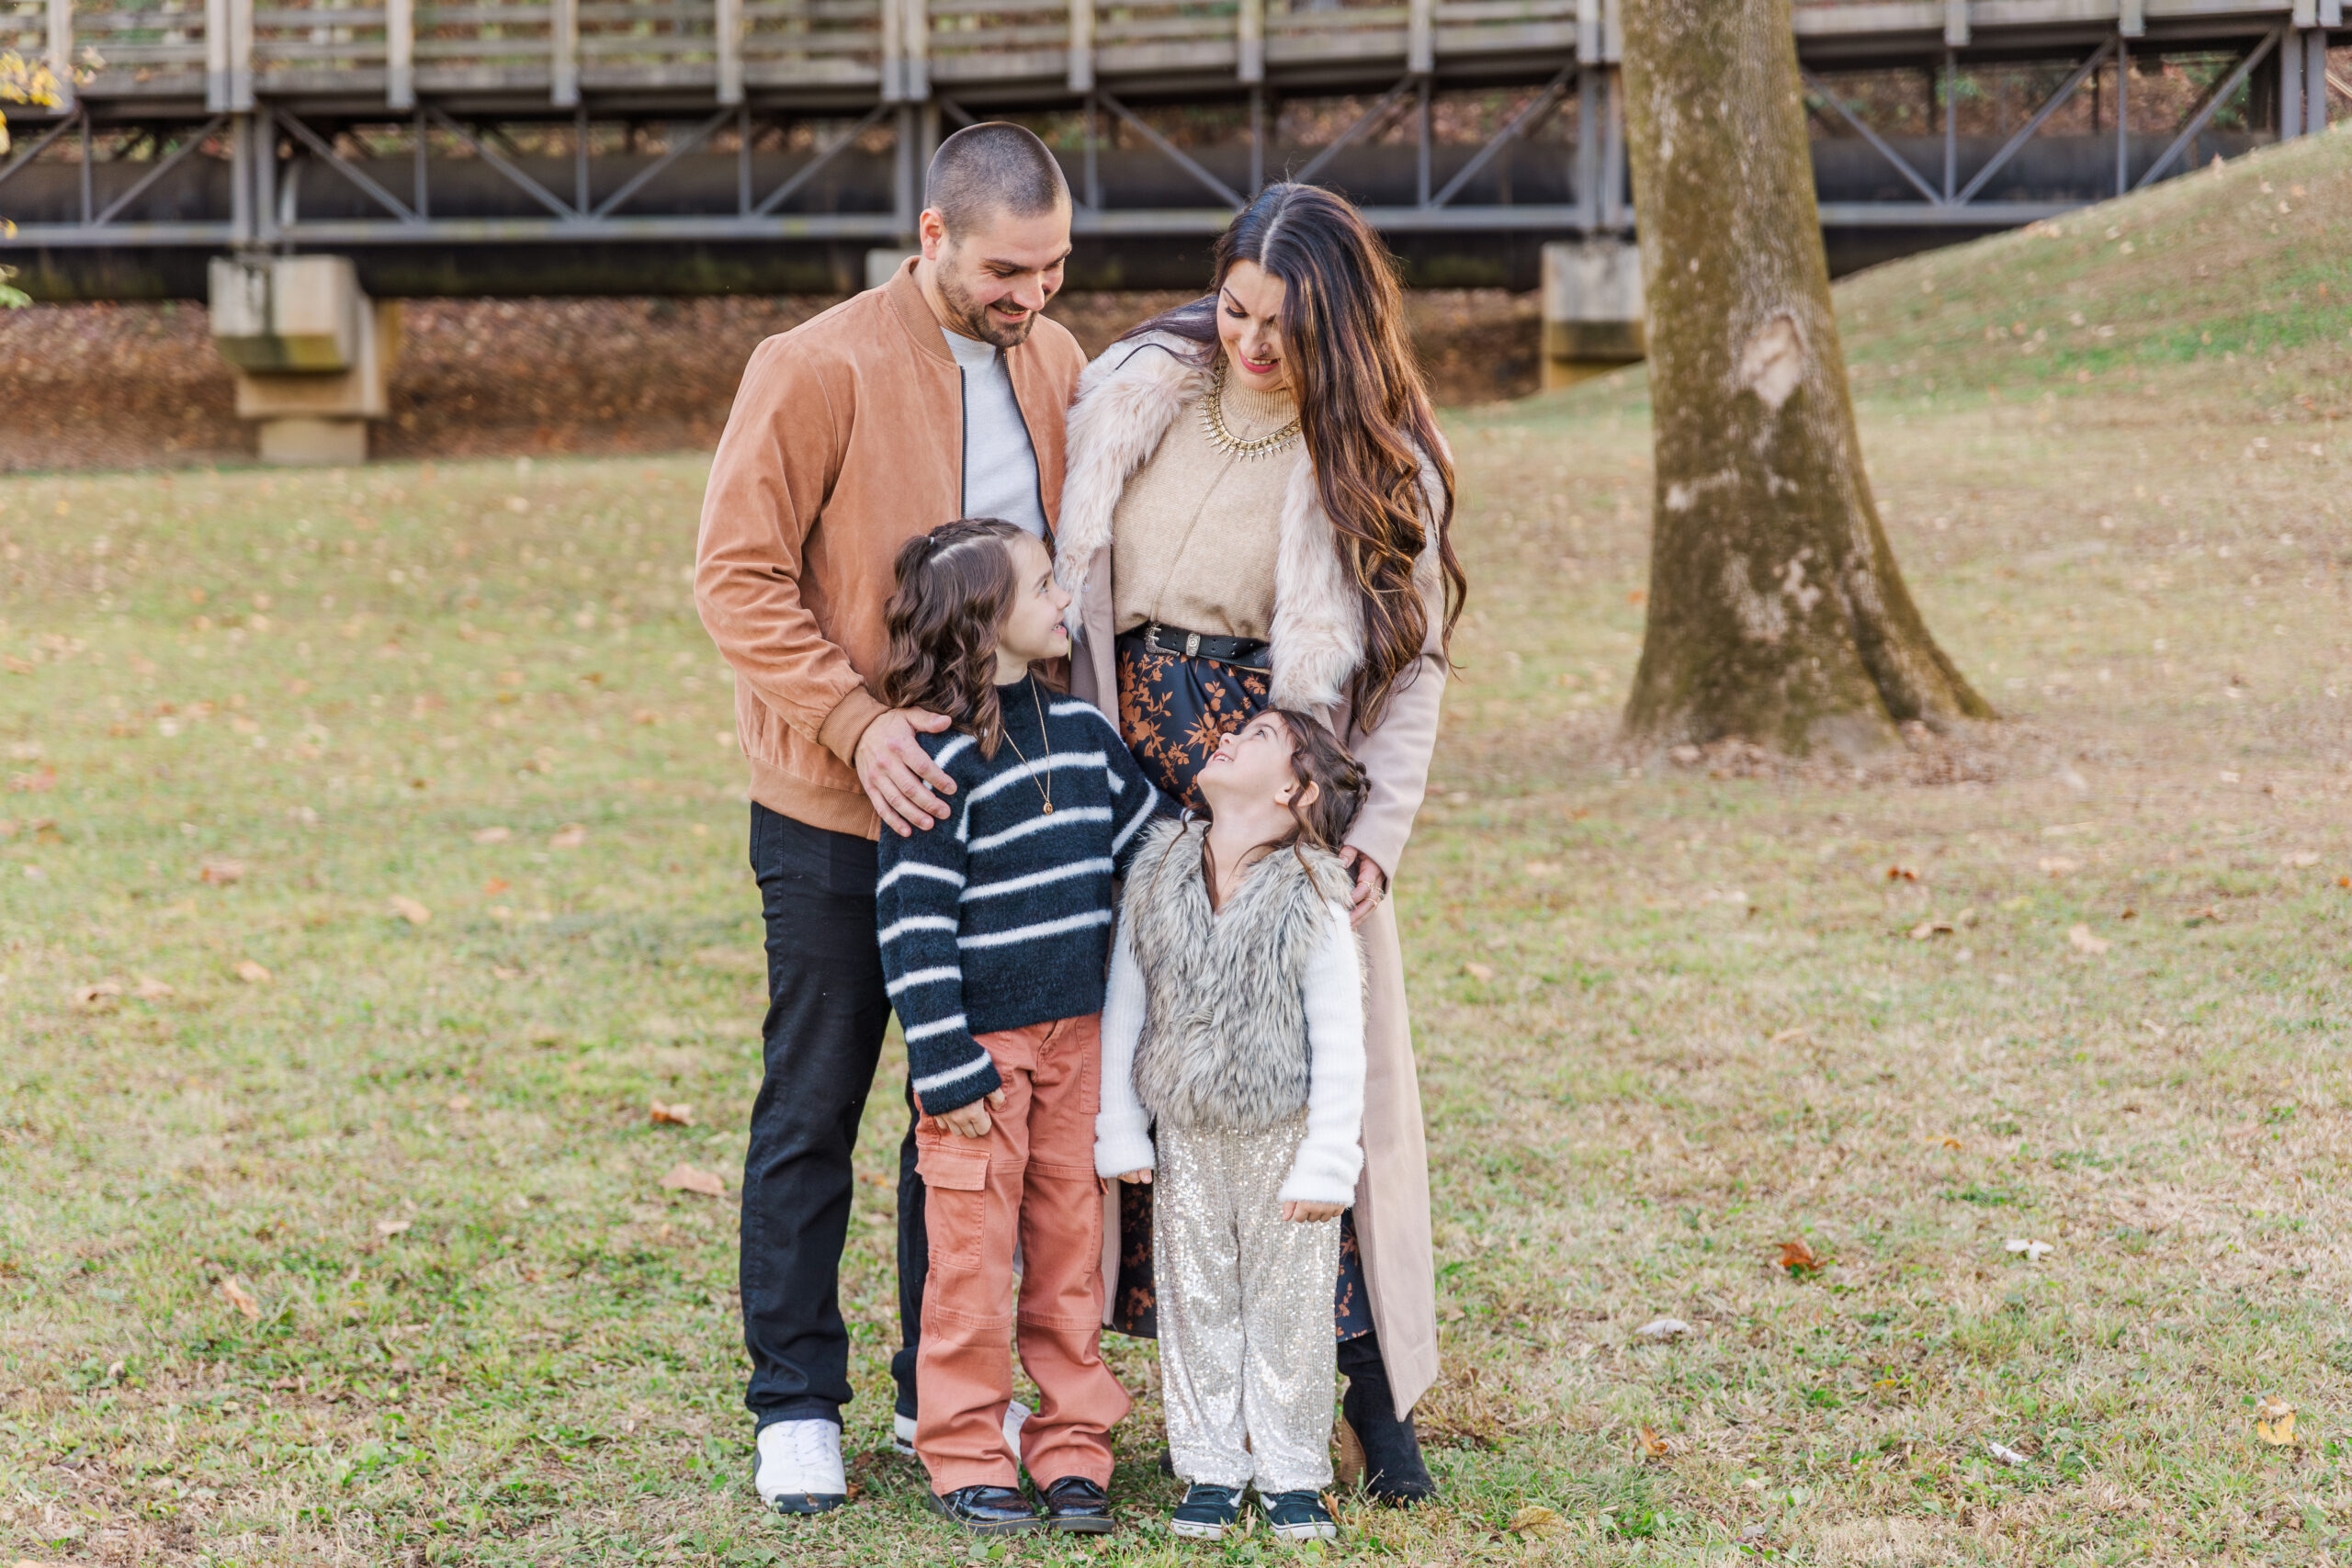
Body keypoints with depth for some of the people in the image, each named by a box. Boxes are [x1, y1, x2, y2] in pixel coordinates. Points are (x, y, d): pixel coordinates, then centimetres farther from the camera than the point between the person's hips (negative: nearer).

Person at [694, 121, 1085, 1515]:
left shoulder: (1056, 366, 7)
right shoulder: (819, 369, -11)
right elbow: (739, 574, -12)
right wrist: (858, 726, -21)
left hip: (1002, 801, 5)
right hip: (842, 813, -5)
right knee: (814, 1110, 3)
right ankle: (797, 1403, 13)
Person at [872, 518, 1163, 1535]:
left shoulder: (1081, 728, 7)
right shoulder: (941, 760, -14)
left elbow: (1153, 848, 18)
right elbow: (912, 920, -15)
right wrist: (946, 1068, -16)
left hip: (1077, 1032, 6)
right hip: (983, 1042, -6)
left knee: (1070, 1240, 10)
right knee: (974, 1246, 0)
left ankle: (1072, 1443, 18)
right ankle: (965, 1457, 11)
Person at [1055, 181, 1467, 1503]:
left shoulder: (1379, 461, -5)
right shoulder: (1135, 392, 0)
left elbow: (1412, 667, -2)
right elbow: (1060, 573, 9)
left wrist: (1378, 836, -13)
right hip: (1131, 786, 2)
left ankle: (1377, 1388, 5)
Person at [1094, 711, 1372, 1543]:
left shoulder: (1312, 897, -15)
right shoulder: (1158, 876, -4)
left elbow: (1339, 1042, -13)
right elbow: (1123, 1007, 3)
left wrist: (1325, 1163, -14)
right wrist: (1120, 1130, 3)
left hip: (1283, 1136, -3)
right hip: (1187, 1137, 3)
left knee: (1288, 1304, 5)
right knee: (1197, 1302, 9)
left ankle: (1292, 1475, 18)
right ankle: (1211, 1469, 21)